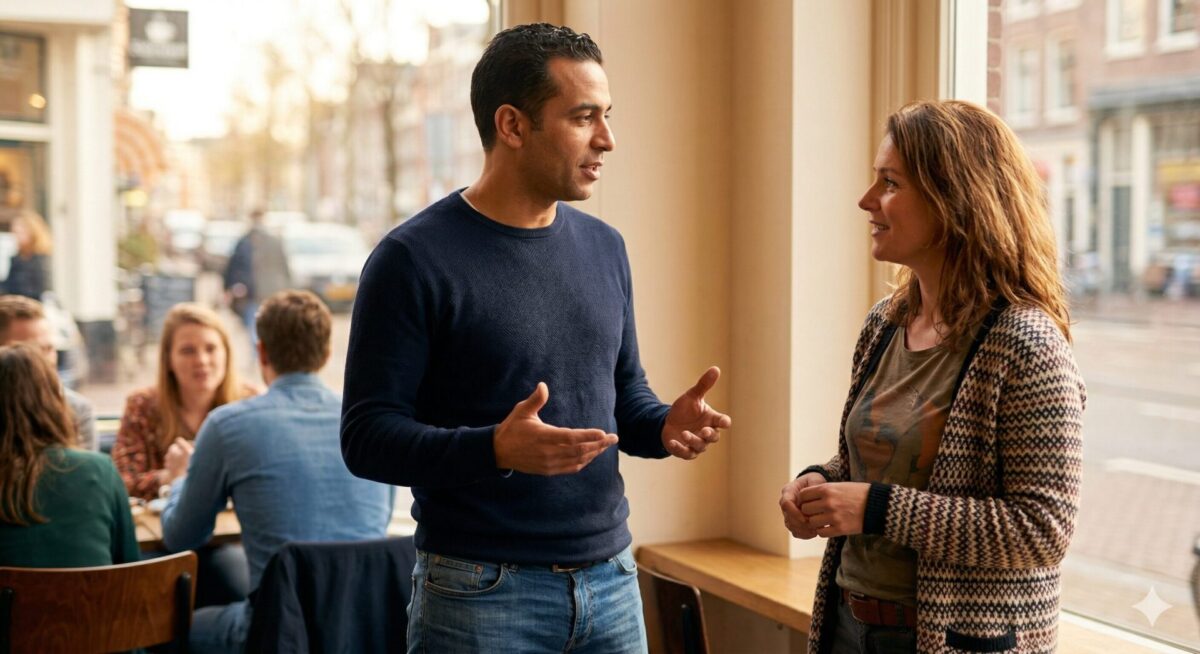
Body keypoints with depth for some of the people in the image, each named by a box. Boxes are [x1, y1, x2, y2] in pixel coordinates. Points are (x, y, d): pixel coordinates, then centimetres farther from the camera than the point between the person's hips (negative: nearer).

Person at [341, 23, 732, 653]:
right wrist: (496, 449, -29)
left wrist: (665, 425, -5)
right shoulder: (414, 258, -11)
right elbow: (367, 436, -13)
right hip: (480, 592, -5)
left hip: (610, 578, 6)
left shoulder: (603, 247, 8)